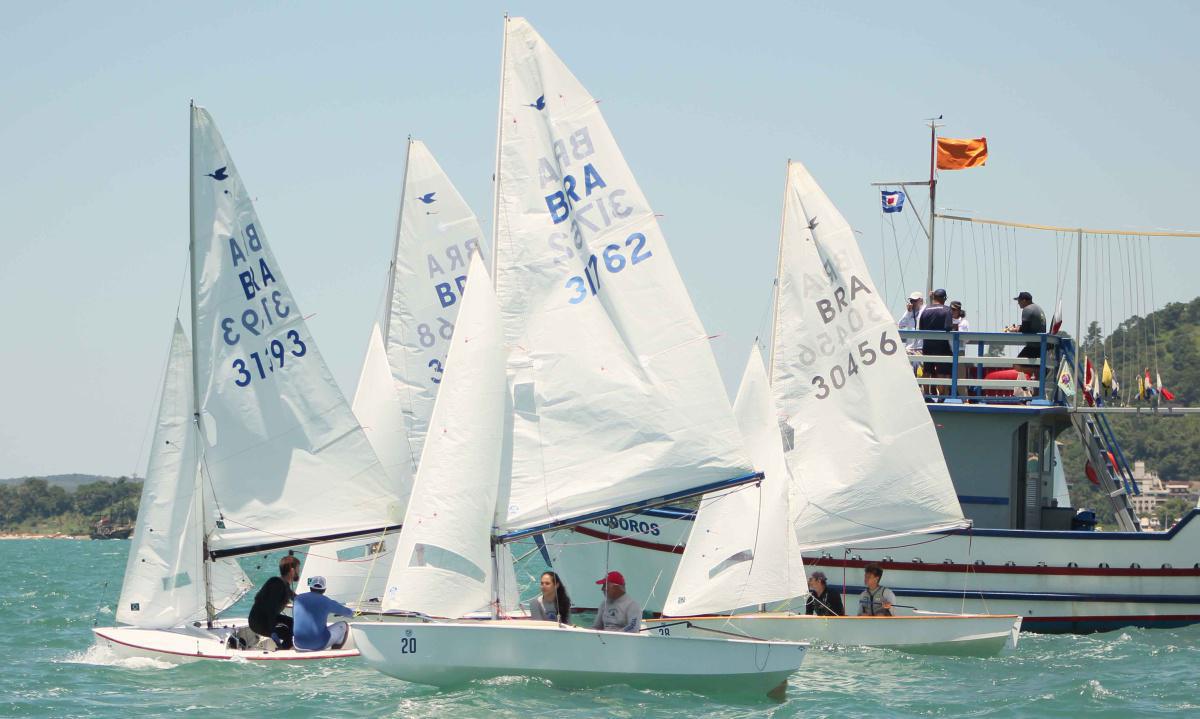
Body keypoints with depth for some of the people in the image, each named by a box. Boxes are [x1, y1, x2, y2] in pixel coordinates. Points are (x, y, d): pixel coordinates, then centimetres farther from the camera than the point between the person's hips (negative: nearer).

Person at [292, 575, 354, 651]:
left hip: (299, 645, 3)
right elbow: (350, 613, 15)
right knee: (344, 625, 19)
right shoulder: (327, 601, -1)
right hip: (319, 645, -3)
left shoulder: (298, 599, 8)